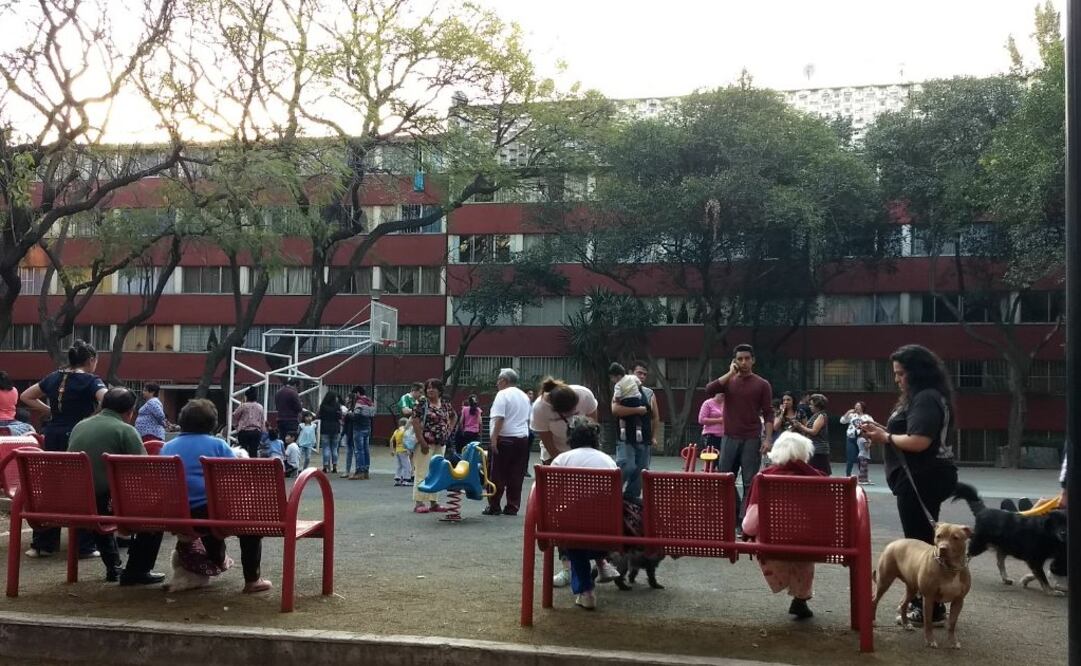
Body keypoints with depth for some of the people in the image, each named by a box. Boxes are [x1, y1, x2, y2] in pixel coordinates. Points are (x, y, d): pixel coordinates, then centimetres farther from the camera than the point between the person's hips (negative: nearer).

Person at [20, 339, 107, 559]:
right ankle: (85, 547, 6)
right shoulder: (91, 380, -8)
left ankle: (42, 544, 18)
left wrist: (50, 411, 14)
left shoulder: (53, 377, 11)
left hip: (53, 437, 6)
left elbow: (26, 397, 19)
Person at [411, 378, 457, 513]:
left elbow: (454, 416, 28)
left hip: (440, 444, 6)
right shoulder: (421, 404, -7)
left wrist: (449, 429, 11)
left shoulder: (445, 405, 10)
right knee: (423, 472, -5)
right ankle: (419, 503, -2)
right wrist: (422, 442, -18)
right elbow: (415, 423, -13)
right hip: (425, 444, -6)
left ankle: (434, 502, 16)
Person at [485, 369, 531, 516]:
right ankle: (513, 507, 7)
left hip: (505, 439, -7)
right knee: (516, 475, 6)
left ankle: (494, 506, 3)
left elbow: (499, 419, -16)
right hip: (523, 438, 7)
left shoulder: (502, 394, -8)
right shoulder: (524, 396, 16)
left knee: (498, 475, 0)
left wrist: (494, 439, -16)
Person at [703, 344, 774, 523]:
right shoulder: (728, 381, 8)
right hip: (729, 438, 3)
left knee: (749, 481, -1)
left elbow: (768, 414, -2)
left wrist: (768, 438, -11)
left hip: (752, 439, -3)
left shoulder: (762, 384, 1)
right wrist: (730, 373, -9)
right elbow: (709, 390, -11)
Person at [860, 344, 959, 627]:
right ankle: (922, 601, 26)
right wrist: (882, 431, 6)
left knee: (920, 541, -7)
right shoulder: (922, 397, 18)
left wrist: (886, 438, -13)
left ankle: (932, 608, 0)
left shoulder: (926, 399, -17)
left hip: (922, 479, -12)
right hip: (922, 478, 12)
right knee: (922, 539, 17)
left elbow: (919, 442, -26)